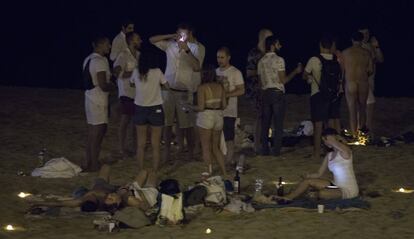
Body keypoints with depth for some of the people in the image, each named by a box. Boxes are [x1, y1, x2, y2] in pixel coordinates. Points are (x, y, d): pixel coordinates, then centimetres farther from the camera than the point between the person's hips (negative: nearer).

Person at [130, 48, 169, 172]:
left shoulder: (136, 72, -4)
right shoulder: (157, 72, -10)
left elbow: (131, 84, 16)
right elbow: (167, 86, 3)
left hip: (140, 109, 2)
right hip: (155, 109, -2)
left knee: (141, 144, 10)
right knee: (155, 145, 6)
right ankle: (155, 172, 7)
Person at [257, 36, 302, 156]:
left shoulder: (261, 61, 9)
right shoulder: (278, 60, -9)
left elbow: (260, 81, 12)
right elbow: (283, 80, -11)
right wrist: (296, 71, -1)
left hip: (265, 93, 6)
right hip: (277, 93, -5)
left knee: (265, 123, 8)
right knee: (278, 123, -1)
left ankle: (264, 149, 8)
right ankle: (276, 150, -3)